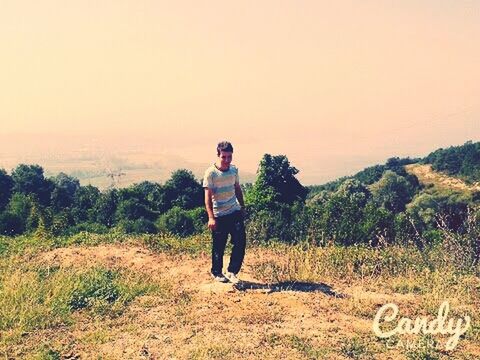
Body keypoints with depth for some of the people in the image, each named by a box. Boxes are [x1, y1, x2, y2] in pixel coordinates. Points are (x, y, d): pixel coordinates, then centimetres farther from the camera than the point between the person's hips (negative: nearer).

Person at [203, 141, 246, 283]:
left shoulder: (234, 170, 4)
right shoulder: (211, 173, -12)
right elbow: (208, 196, -14)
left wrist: (242, 206, 21)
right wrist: (211, 217, -20)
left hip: (235, 212, 5)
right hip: (219, 216, -5)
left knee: (240, 242, -2)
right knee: (219, 246, 6)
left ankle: (232, 271, 11)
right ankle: (216, 272, 26)